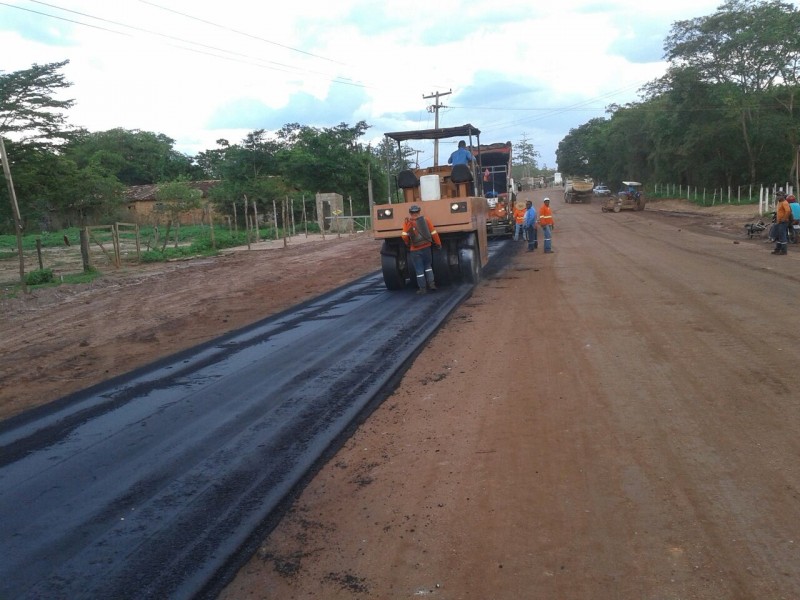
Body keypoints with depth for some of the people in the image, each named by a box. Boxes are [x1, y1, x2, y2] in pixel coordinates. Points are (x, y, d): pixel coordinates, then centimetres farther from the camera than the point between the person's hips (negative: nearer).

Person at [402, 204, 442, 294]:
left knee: (419, 269, 6)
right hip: (427, 247, 2)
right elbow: (433, 233, -2)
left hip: (415, 250, -2)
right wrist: (438, 243, 8)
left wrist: (408, 244, 4)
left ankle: (422, 288, 9)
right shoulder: (425, 219, -1)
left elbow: (404, 236, -16)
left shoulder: (407, 222, -7)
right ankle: (431, 283, 13)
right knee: (428, 265, 22)